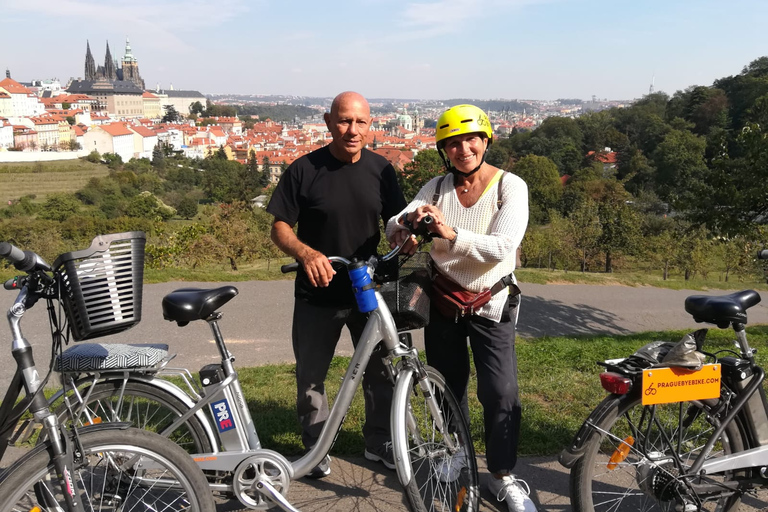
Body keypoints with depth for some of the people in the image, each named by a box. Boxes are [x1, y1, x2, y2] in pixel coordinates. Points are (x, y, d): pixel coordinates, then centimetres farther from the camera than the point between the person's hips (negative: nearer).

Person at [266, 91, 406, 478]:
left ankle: (378, 442, 36)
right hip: (317, 293, -2)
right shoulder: (304, 170, -10)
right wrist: (307, 253, -28)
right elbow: (280, 228, -8)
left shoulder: (380, 170, -1)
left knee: (378, 371, 14)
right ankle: (315, 446, 33)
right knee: (311, 376, 11)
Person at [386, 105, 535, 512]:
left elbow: (501, 248, -24)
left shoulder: (510, 186, -12)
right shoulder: (437, 187, -2)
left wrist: (451, 233, -38)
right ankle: (455, 449, 40)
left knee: (501, 394, -7)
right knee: (448, 384, 16)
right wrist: (409, 219, -34)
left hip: (489, 303, -3)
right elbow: (392, 230, -11)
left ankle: (503, 477, 13)